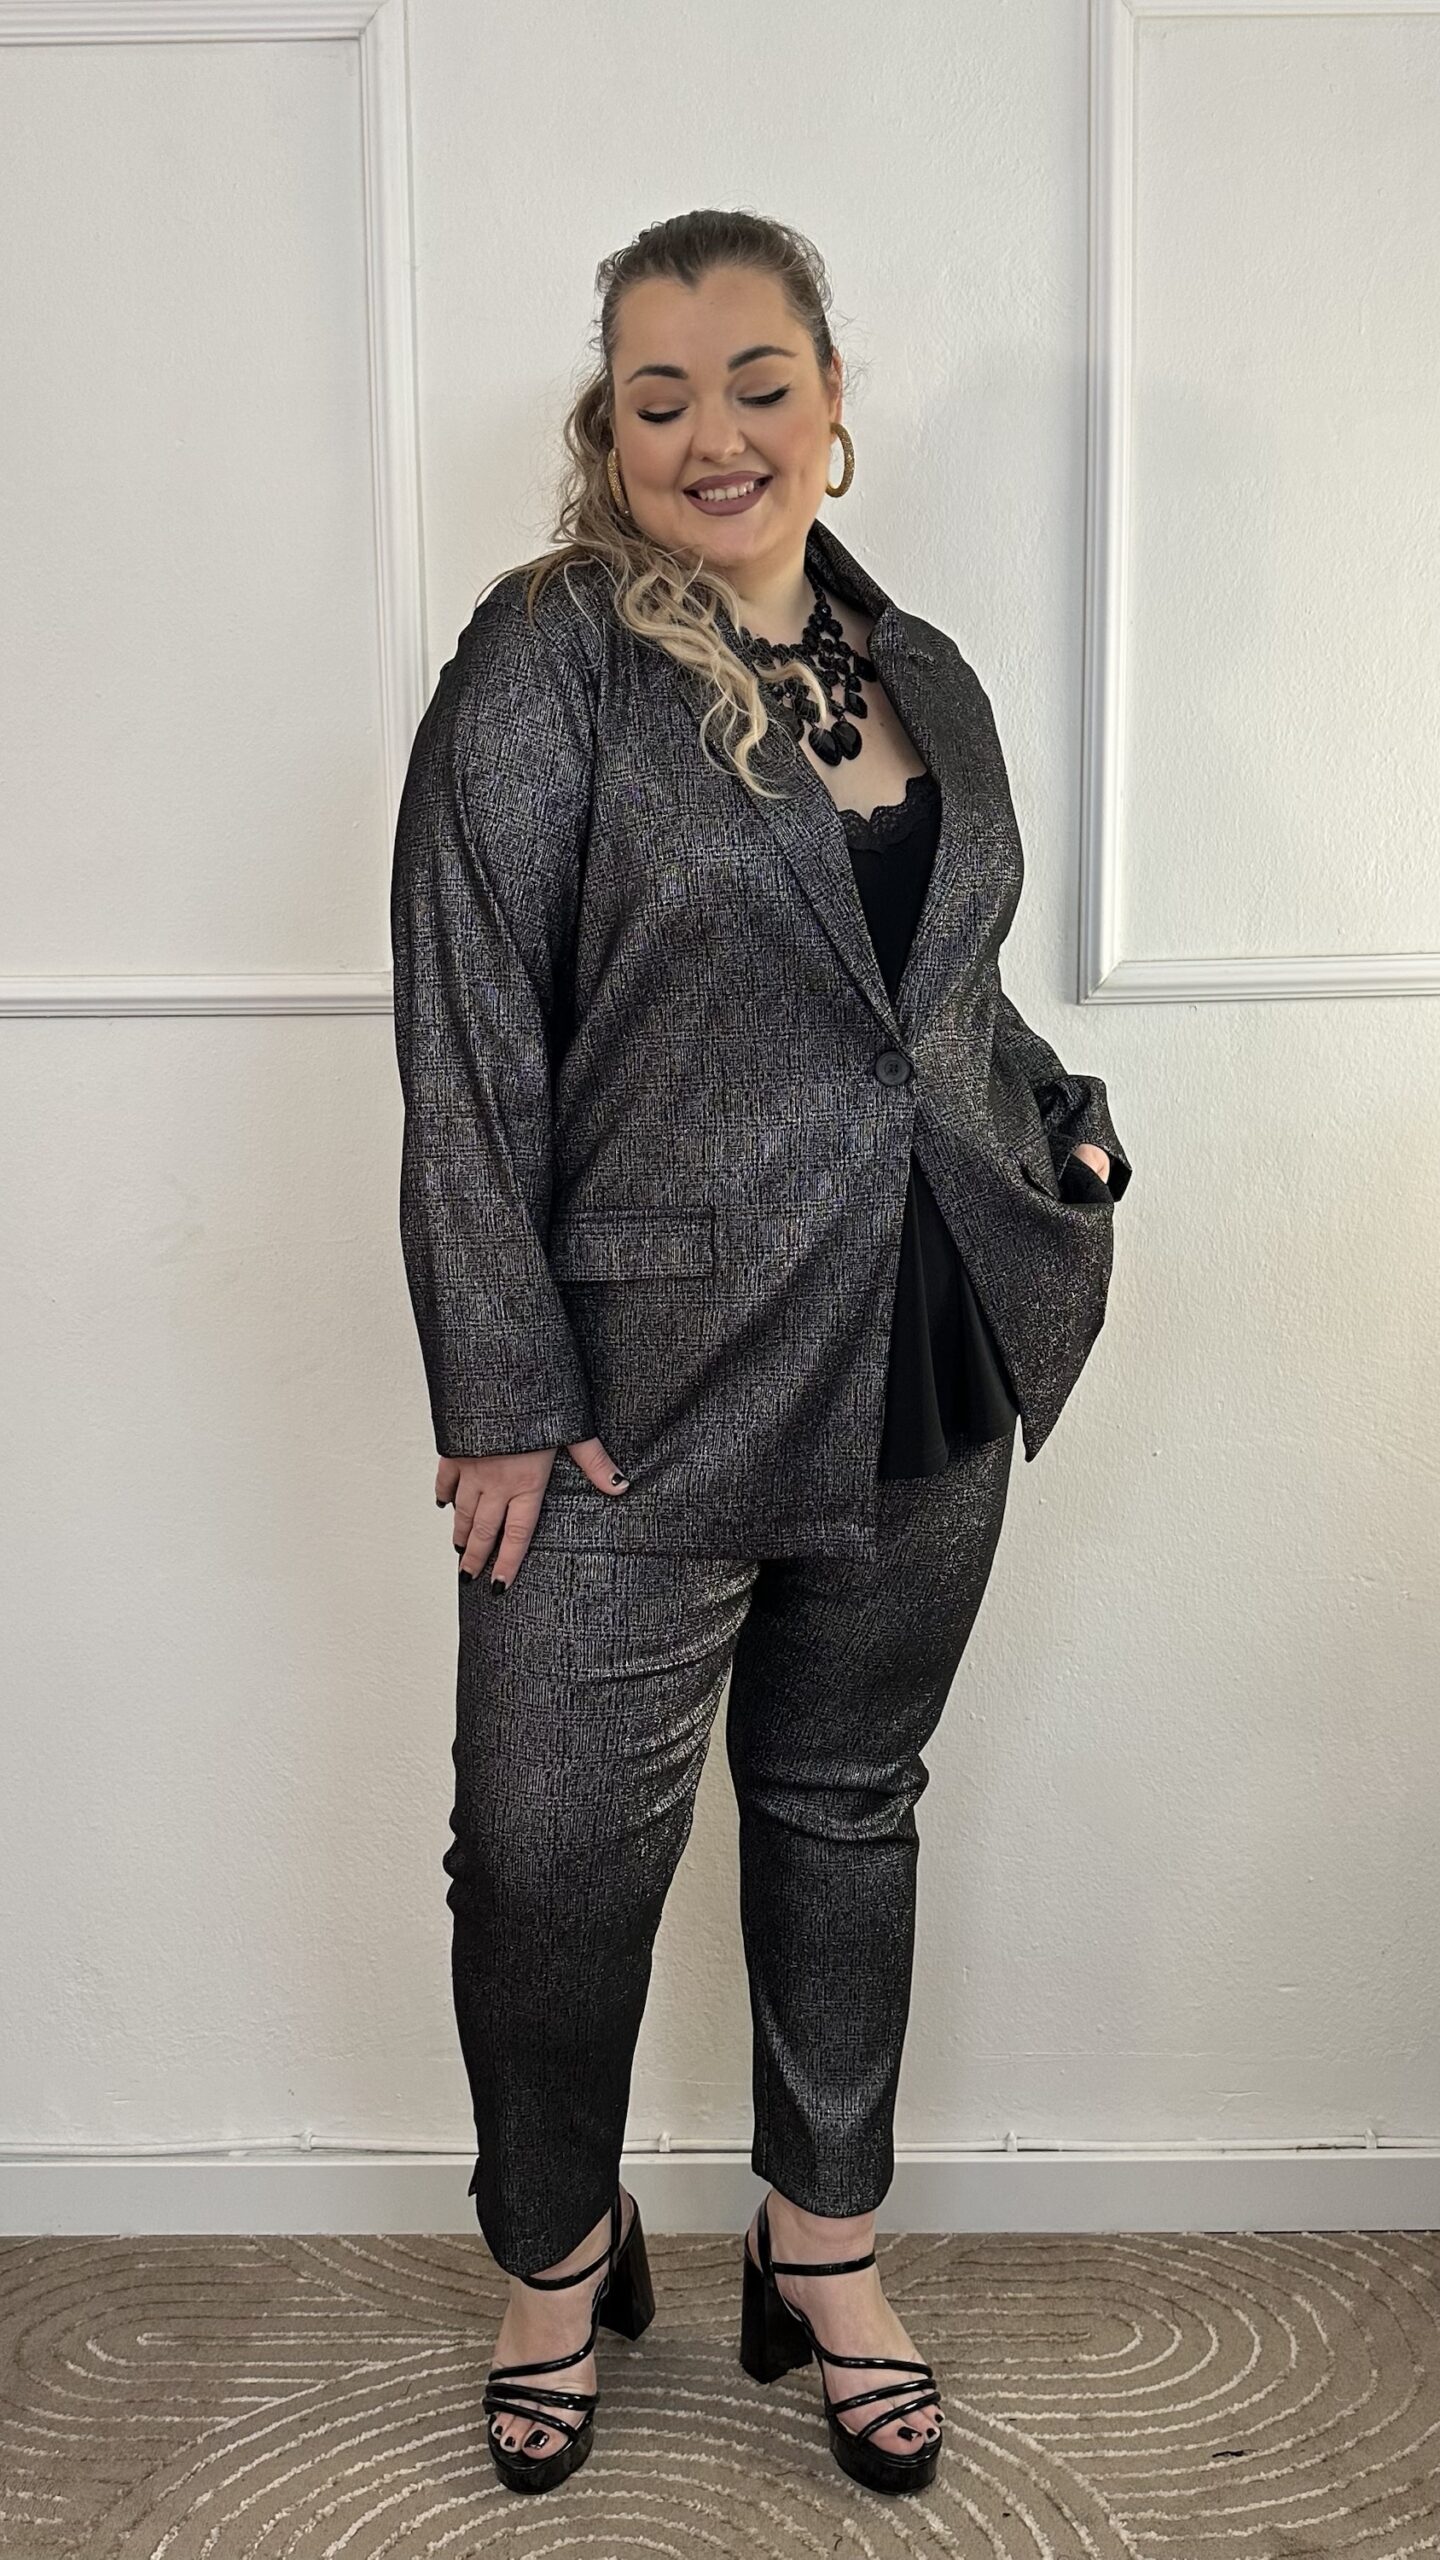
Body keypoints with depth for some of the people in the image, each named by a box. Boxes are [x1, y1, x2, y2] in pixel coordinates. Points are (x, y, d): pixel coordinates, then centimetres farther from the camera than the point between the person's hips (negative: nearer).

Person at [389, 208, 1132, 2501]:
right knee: (556, 1850, 3)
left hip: (927, 1380, 5)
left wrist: (1065, 1125, 3)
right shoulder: (545, 660, -5)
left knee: (851, 1804, 17)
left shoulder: (927, 673, 12)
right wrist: (505, 1395, -15)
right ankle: (559, 2249, 33)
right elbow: (468, 1037, -11)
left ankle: (824, 2245, 38)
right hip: (648, 1387, -5)